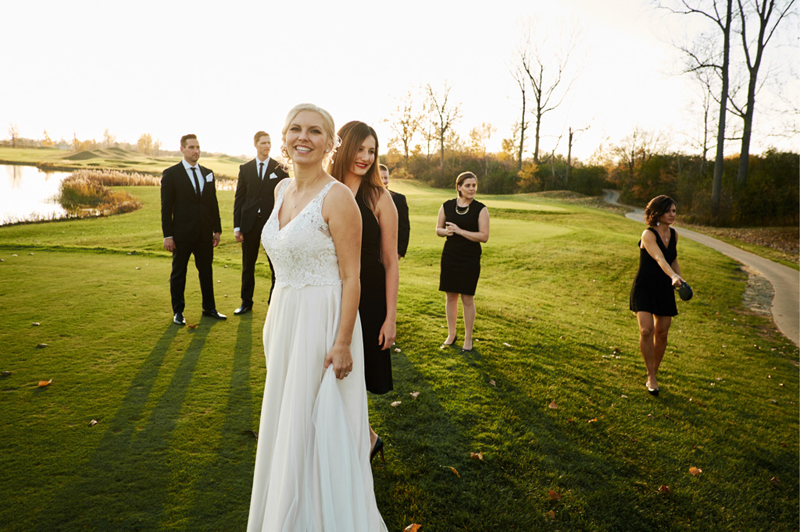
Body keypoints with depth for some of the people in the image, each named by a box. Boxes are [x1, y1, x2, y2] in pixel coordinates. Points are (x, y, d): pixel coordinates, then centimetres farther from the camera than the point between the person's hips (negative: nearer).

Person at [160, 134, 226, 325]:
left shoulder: (208, 173, 9)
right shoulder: (171, 174, -4)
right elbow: (166, 207, -7)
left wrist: (217, 229, 8)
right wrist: (167, 235, -11)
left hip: (205, 234, 4)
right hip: (182, 234, -4)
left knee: (206, 271, 13)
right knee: (178, 273, 8)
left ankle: (209, 308, 26)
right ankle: (178, 311, 20)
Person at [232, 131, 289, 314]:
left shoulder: (280, 168, 2)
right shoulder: (245, 168, 7)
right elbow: (239, 198, 6)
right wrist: (237, 226, 1)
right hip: (250, 223, 2)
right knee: (247, 266, 10)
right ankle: (246, 302, 23)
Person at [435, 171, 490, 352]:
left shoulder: (480, 209, -7)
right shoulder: (447, 206, 3)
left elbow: (484, 236, -12)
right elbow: (438, 229, 11)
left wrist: (459, 230, -18)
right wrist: (446, 231, -13)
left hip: (470, 259, -3)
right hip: (450, 257, 3)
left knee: (467, 299, 3)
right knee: (450, 296, 11)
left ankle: (468, 339, 18)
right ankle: (451, 335, 27)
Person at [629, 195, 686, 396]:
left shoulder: (674, 234, 5)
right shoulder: (648, 234, -15)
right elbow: (659, 258, -31)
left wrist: (681, 279, 7)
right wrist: (673, 276, -46)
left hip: (664, 289, 6)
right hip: (644, 287, -5)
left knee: (662, 334, 6)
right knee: (646, 330, -18)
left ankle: (653, 375, 24)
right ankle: (651, 376, -3)